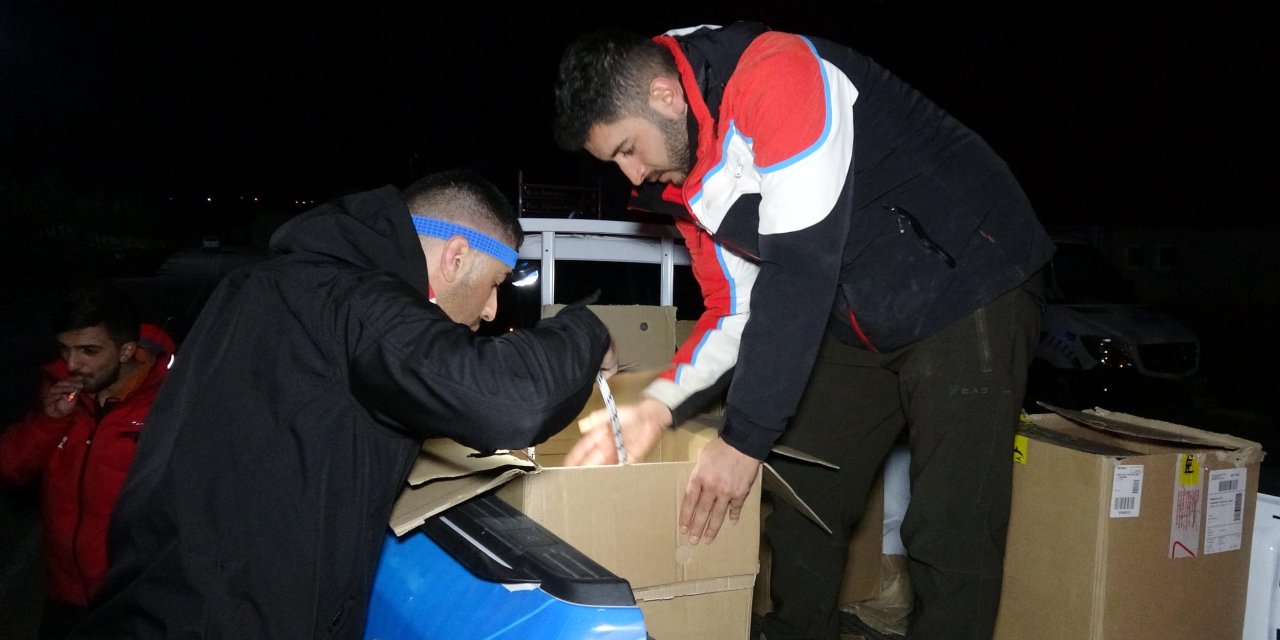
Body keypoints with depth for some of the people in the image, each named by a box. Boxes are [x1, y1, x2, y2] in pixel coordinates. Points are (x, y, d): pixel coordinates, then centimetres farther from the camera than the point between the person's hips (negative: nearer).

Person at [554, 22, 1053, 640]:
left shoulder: (776, 73, -25)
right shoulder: (681, 180, 1)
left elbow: (800, 271, -30)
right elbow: (737, 310, 4)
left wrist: (744, 439, -26)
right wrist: (657, 406, -12)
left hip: (969, 284, -8)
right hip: (860, 325, 8)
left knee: (948, 538, -8)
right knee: (797, 500, 9)